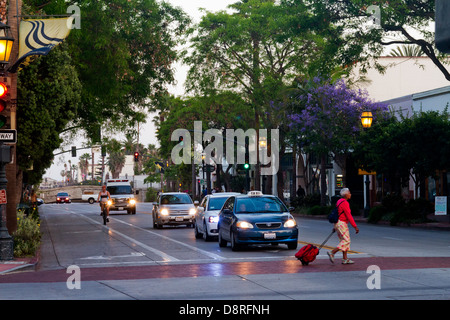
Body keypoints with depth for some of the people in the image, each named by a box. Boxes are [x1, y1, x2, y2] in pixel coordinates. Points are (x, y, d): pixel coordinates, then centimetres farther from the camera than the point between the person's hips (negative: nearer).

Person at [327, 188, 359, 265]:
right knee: (346, 241, -7)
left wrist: (335, 226, 24)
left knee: (344, 241, 11)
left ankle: (345, 259, 11)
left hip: (338, 223, 10)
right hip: (342, 223, -10)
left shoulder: (339, 201, 14)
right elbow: (349, 216, -19)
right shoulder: (344, 203, -16)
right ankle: (332, 253, -10)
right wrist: (355, 226, -17)